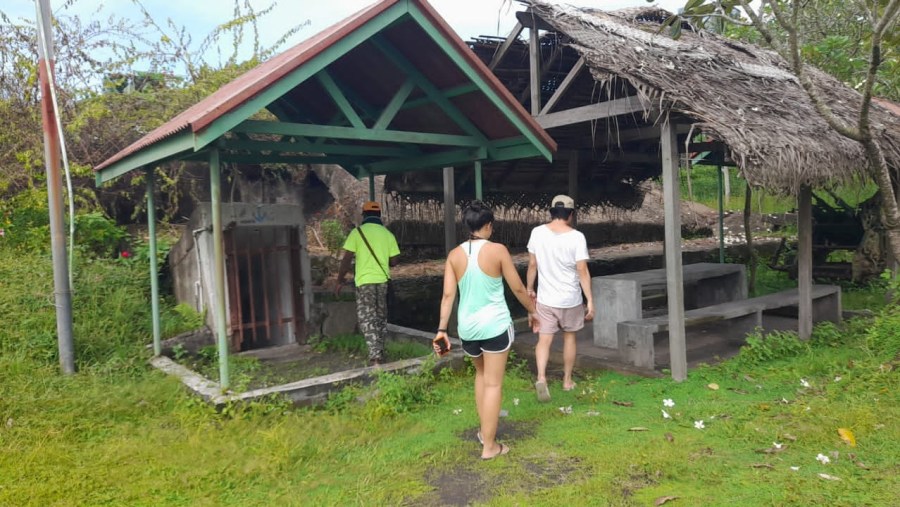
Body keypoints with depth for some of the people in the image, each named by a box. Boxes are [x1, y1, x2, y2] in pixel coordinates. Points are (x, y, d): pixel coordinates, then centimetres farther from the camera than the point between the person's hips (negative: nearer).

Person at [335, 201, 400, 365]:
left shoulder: (357, 232, -5)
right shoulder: (388, 234, 5)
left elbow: (347, 259, -7)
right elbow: (394, 261, 5)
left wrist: (339, 280, 2)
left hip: (365, 281, -4)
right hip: (382, 281, 4)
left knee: (367, 319, -4)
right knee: (381, 318, 16)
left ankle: (375, 357, -15)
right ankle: (379, 354, 24)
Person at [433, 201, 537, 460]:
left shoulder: (454, 254, 0)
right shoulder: (498, 250, -10)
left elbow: (448, 295, -3)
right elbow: (517, 288, -4)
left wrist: (442, 329, 0)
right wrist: (532, 310, 12)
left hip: (467, 326, 4)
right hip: (495, 325, -4)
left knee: (481, 373, 27)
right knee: (493, 384, 5)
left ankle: (484, 431, 34)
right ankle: (489, 446, 12)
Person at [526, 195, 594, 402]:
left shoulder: (537, 232, -5)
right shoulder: (576, 237, -12)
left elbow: (532, 265, 2)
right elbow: (582, 271, -13)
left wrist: (530, 288, 15)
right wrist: (590, 301, -7)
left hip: (545, 299, 1)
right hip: (570, 299, -1)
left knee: (544, 340, 3)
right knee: (569, 337, 17)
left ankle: (541, 378, -18)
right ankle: (567, 380, 27)